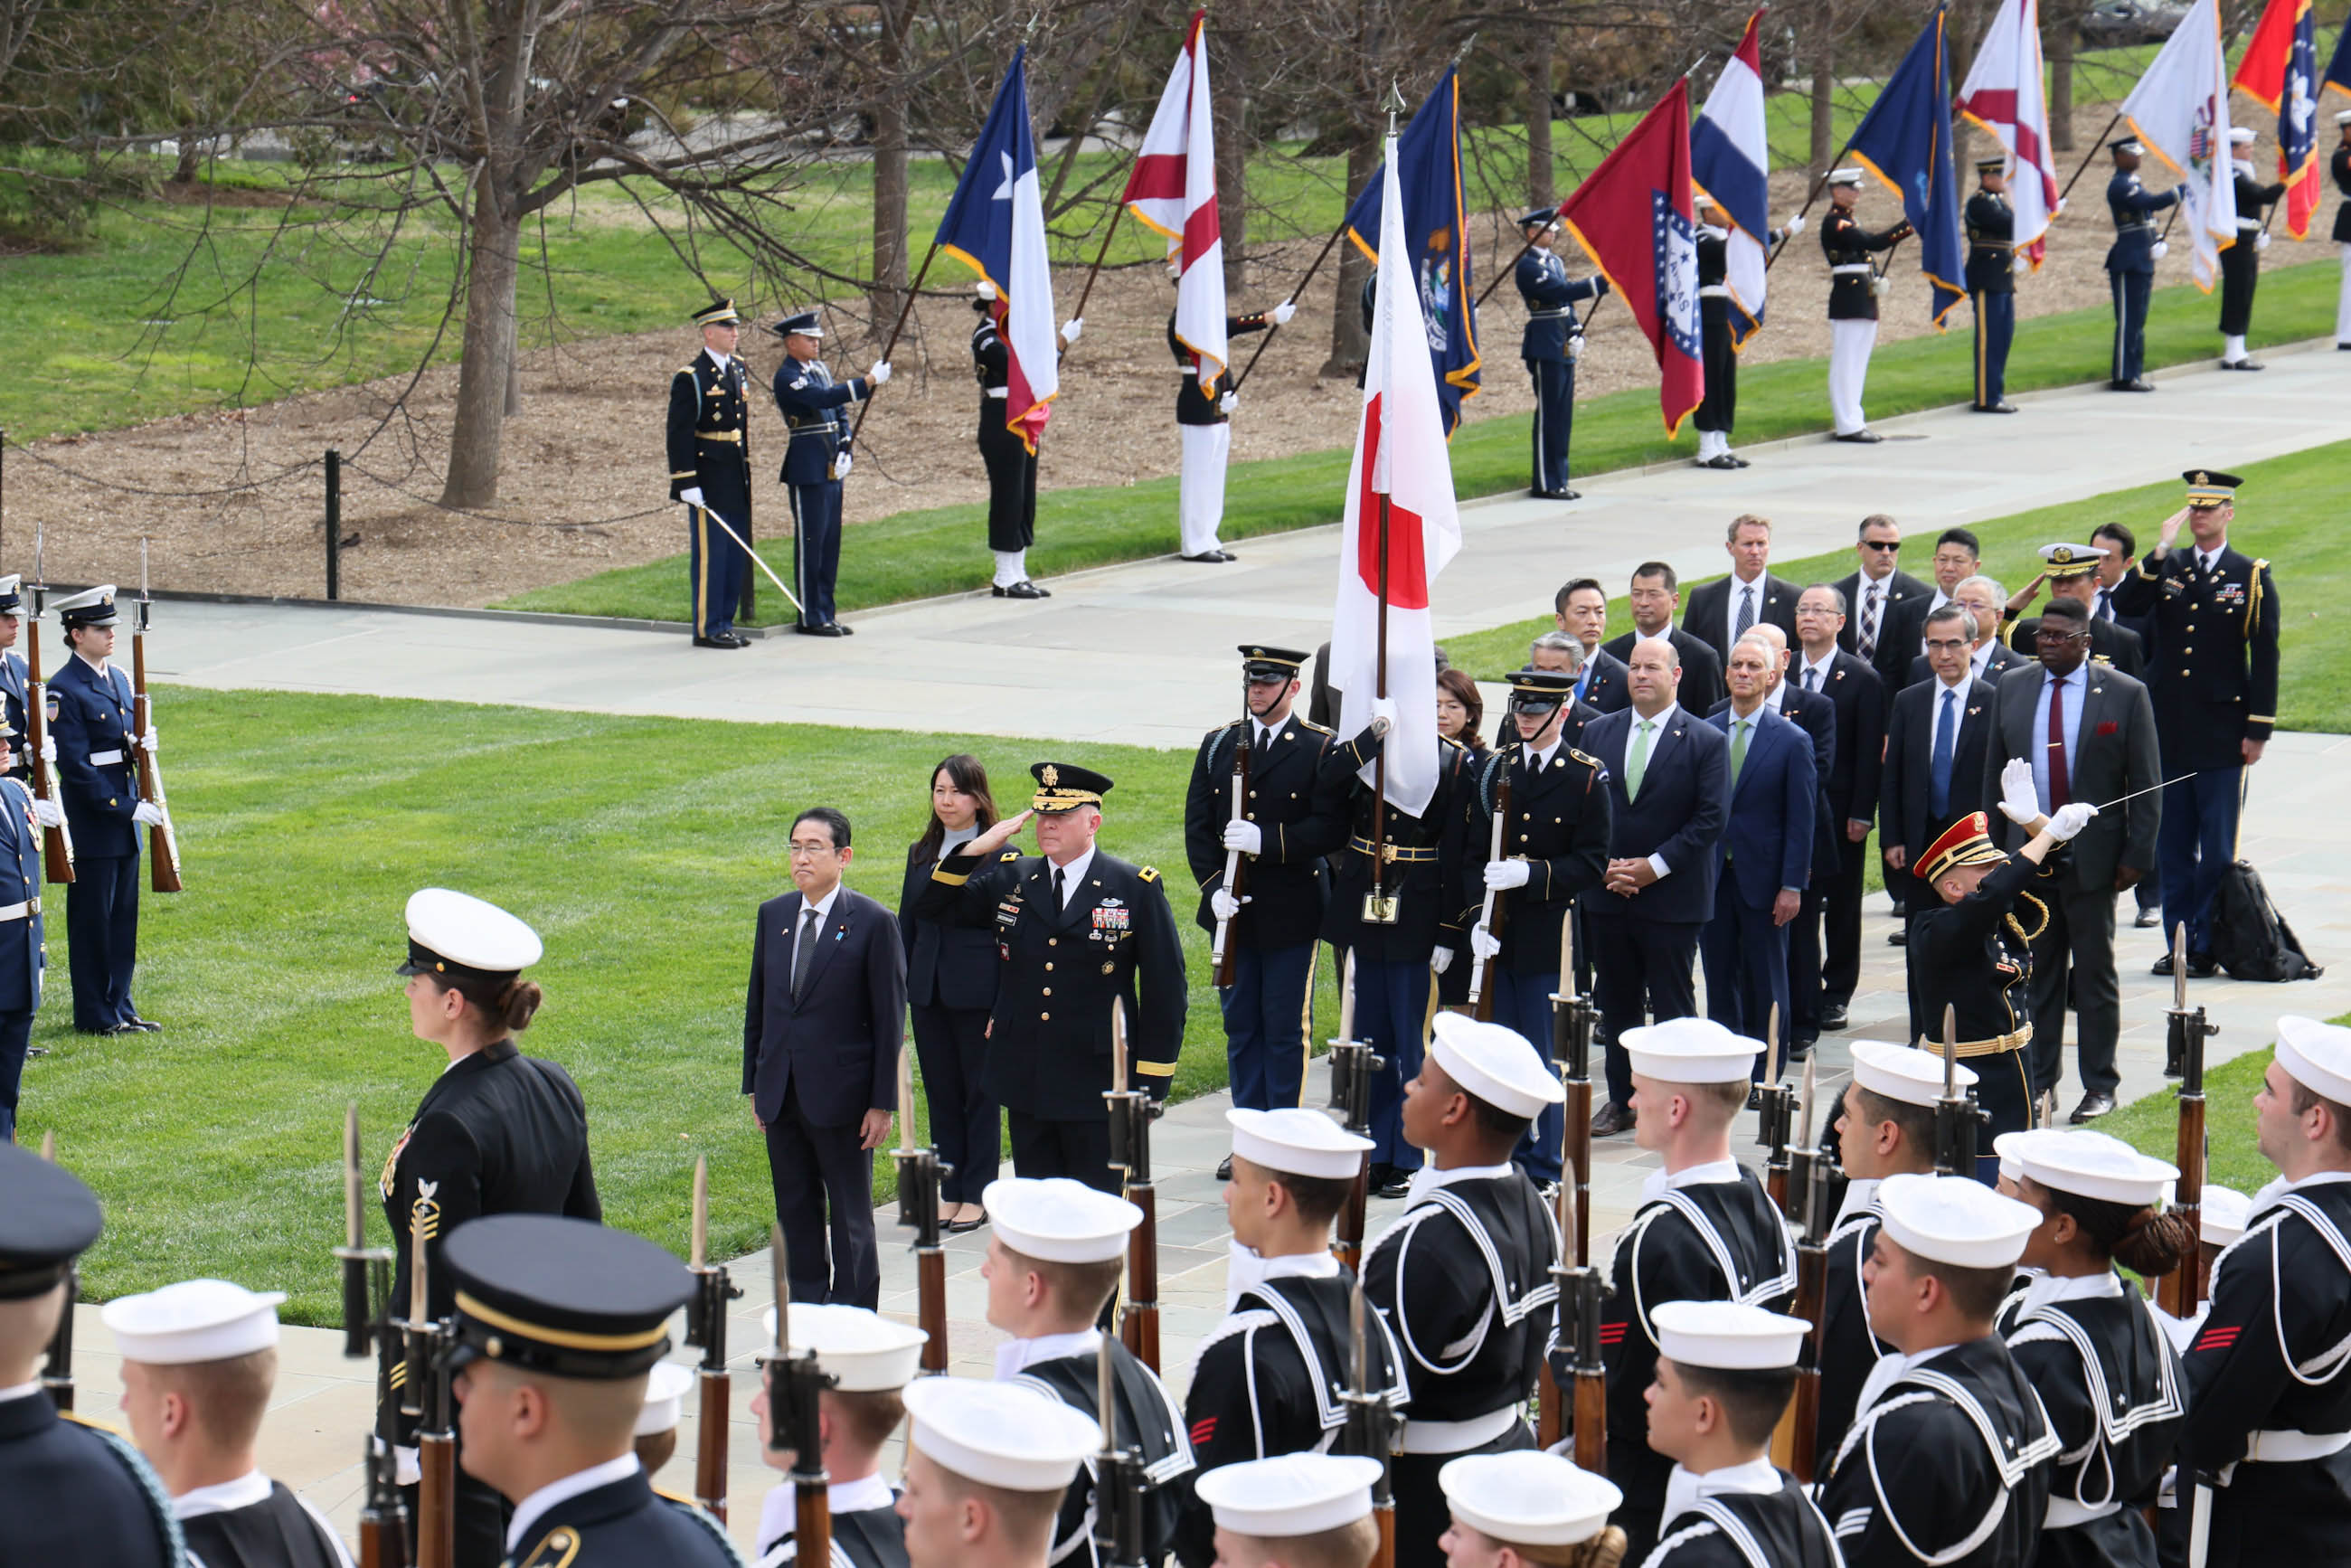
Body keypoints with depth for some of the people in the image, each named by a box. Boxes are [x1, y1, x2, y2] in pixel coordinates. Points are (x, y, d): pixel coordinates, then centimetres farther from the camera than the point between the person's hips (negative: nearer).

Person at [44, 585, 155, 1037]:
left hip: (125, 818, 8)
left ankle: (119, 1007, 21)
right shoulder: (64, 690, -14)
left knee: (123, 915, 12)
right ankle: (95, 1015, 8)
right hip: (90, 820, -8)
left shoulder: (118, 679, 11)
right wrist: (128, 808, -19)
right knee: (92, 918, 0)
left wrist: (142, 743, -3)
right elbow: (76, 766, -18)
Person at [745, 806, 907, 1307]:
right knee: (795, 1210, 12)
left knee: (851, 1216, 4)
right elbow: (757, 1006, 13)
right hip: (781, 1093, 5)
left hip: (840, 1095, -5)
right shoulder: (773, 915, 7)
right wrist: (755, 1085, 10)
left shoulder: (873, 923, -9)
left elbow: (889, 1020, -8)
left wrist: (882, 1102, -10)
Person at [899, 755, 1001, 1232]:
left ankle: (978, 1196, 13)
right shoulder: (920, 854, 9)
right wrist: (897, 995, 8)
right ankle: (951, 1191, 20)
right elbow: (906, 926, 13)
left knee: (981, 1094, 4)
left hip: (978, 993, -5)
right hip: (929, 994, 5)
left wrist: (1004, 1008, -12)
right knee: (941, 1094, 11)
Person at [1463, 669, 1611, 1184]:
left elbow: (1592, 865, -6)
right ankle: (1509, 1160, 18)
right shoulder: (1495, 770, 9)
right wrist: (1477, 919, -4)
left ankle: (1544, 1172, 9)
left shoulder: (1587, 778, -3)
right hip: (1497, 935, 4)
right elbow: (1475, 854, 9)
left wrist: (1532, 874, -20)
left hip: (1549, 940, -4)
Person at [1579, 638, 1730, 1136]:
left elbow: (1711, 818, -9)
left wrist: (1655, 866, -15)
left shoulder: (1706, 741, -4)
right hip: (1606, 895, 4)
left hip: (1672, 898, -4)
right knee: (1616, 1002, 10)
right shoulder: (1597, 733, 8)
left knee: (1672, 1006, 1)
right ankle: (1622, 1100, 20)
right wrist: (1602, 865, -6)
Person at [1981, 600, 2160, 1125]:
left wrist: (2136, 855, -8)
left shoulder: (2125, 695, -4)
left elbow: (2146, 785, -3)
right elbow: (1993, 771, 12)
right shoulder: (2011, 688, 7)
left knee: (2095, 973, 4)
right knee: (2036, 973, 9)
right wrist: (1994, 846, 6)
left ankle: (2099, 1085, 12)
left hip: (2092, 858, -3)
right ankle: (2039, 1079, 18)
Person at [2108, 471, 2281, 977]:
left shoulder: (2253, 576, 0)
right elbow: (2124, 607, -9)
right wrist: (2161, 550, -14)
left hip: (2221, 734, -3)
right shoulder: (2166, 568, 8)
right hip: (2168, 731, 3)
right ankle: (2177, 941, 14)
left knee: (2217, 849, 0)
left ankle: (2207, 947, 5)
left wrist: (2258, 730, -7)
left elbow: (2265, 659, -2)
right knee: (2173, 845, 8)